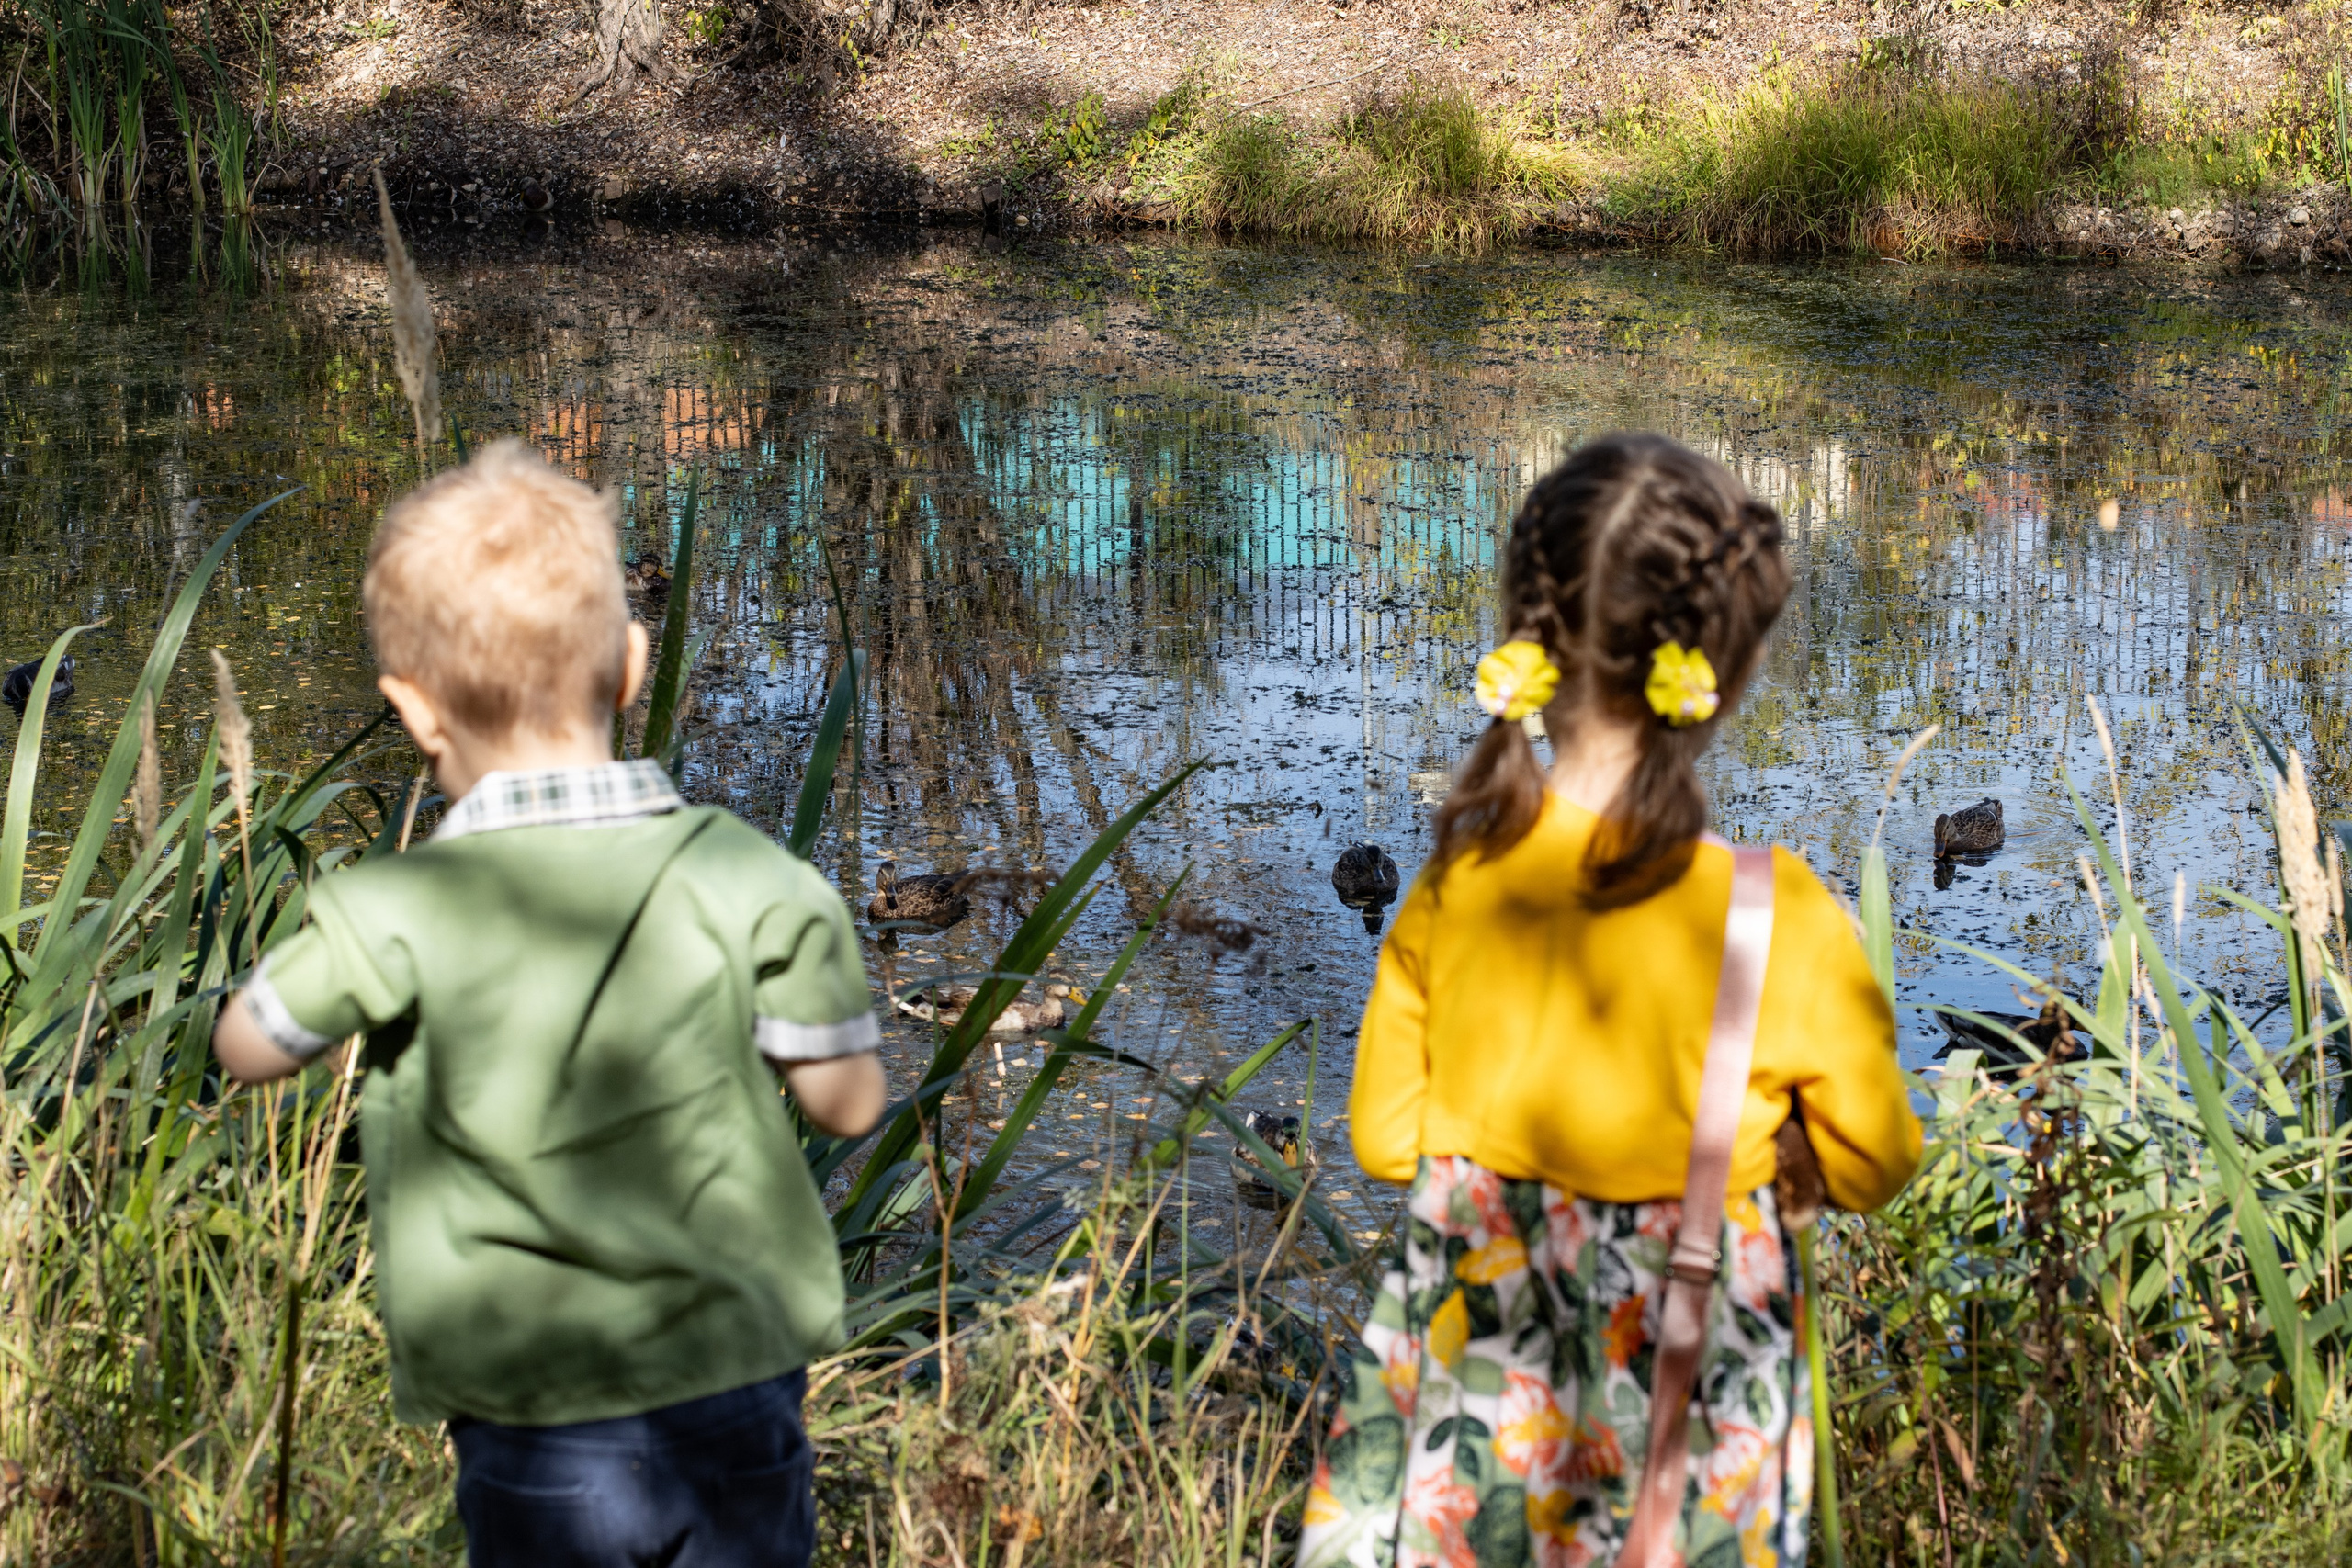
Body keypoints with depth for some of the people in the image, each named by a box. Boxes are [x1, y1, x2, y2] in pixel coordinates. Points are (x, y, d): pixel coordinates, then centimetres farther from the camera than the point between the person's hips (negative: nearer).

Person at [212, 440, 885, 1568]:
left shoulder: (392, 919, -16)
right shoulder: (750, 883, -12)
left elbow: (246, 1048, 2)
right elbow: (848, 1099, -2)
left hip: (536, 1441, -1)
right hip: (740, 1397, 2)